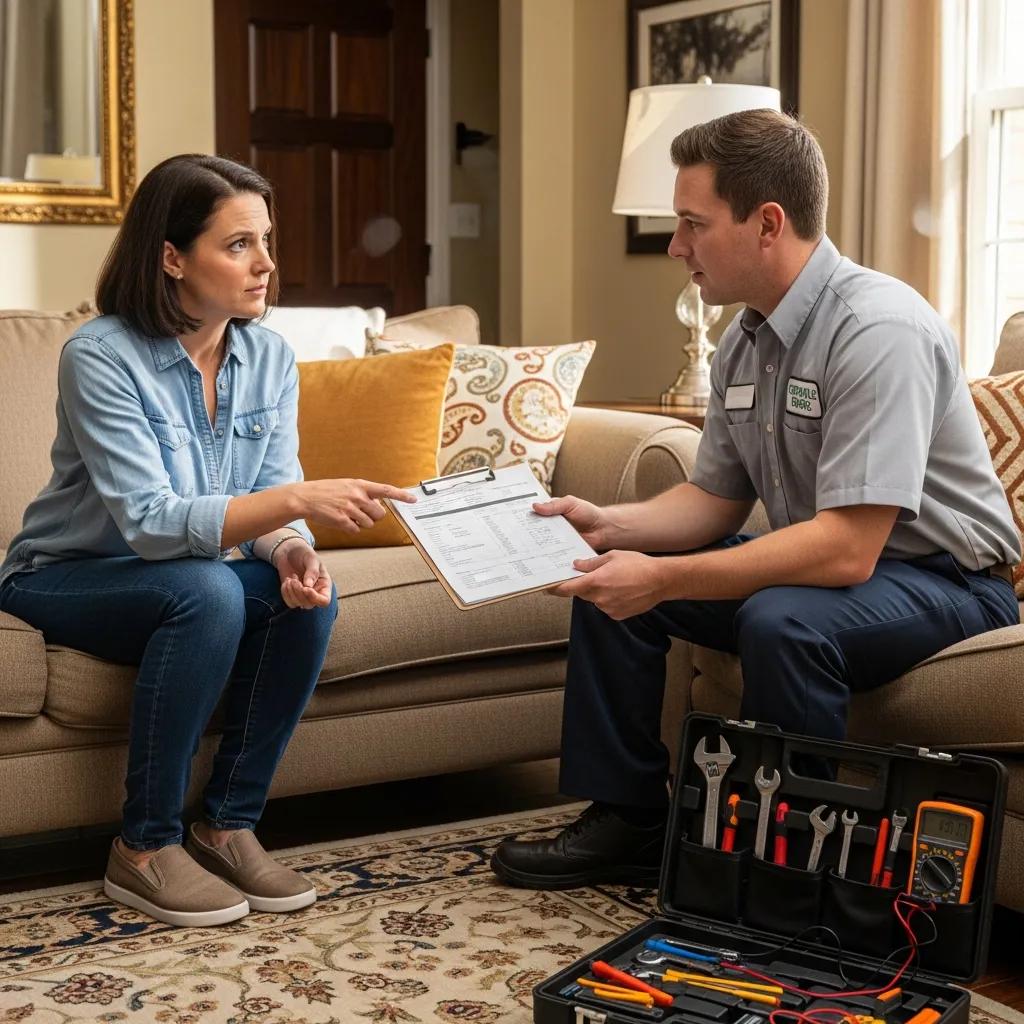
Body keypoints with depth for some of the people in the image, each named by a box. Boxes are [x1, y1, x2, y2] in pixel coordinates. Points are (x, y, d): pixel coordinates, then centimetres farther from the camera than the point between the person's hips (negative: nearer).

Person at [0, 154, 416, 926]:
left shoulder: (270, 358, -6)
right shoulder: (101, 357, -24)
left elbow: (274, 508, -7)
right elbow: (150, 521, -33)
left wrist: (292, 551, -32)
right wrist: (299, 500, -44)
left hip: (181, 576, 5)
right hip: (65, 580, -5)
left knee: (309, 594, -23)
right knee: (207, 592, -34)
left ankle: (228, 826, -9)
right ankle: (145, 848, -19)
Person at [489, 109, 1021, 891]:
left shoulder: (877, 329, -25)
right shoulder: (745, 340, 2)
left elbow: (847, 549, -32)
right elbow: (716, 500, 10)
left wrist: (662, 579, -31)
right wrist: (609, 525, -8)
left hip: (946, 580, -9)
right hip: (826, 560, 9)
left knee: (781, 621, -37)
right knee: (612, 572, 4)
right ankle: (628, 819, 10)